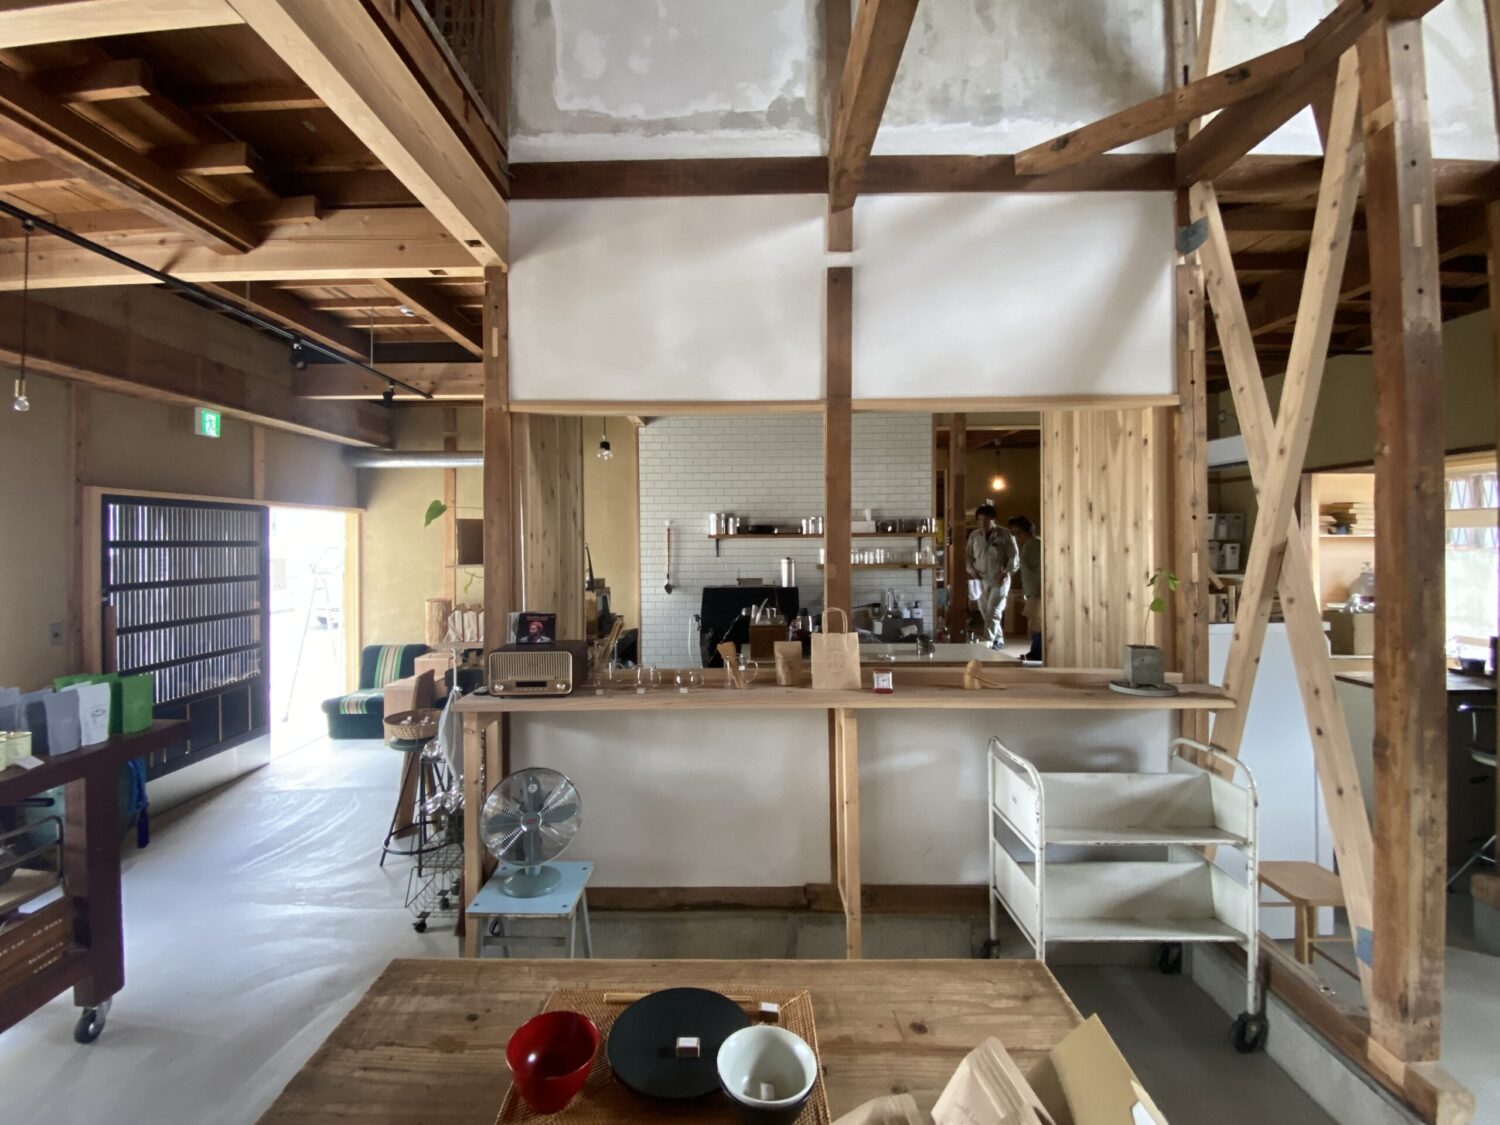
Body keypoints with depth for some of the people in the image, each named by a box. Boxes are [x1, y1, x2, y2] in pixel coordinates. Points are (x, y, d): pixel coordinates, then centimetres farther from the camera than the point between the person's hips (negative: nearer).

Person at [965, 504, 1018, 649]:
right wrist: (971, 570, -2)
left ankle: (988, 642, -11)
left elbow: (1014, 556, -4)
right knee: (985, 613, 8)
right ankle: (998, 640, 24)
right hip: (981, 580, 5)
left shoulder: (1005, 535, -6)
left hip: (999, 580, -4)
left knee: (993, 613, -11)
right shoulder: (974, 536, 6)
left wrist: (1006, 573, -15)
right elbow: (968, 555, 14)